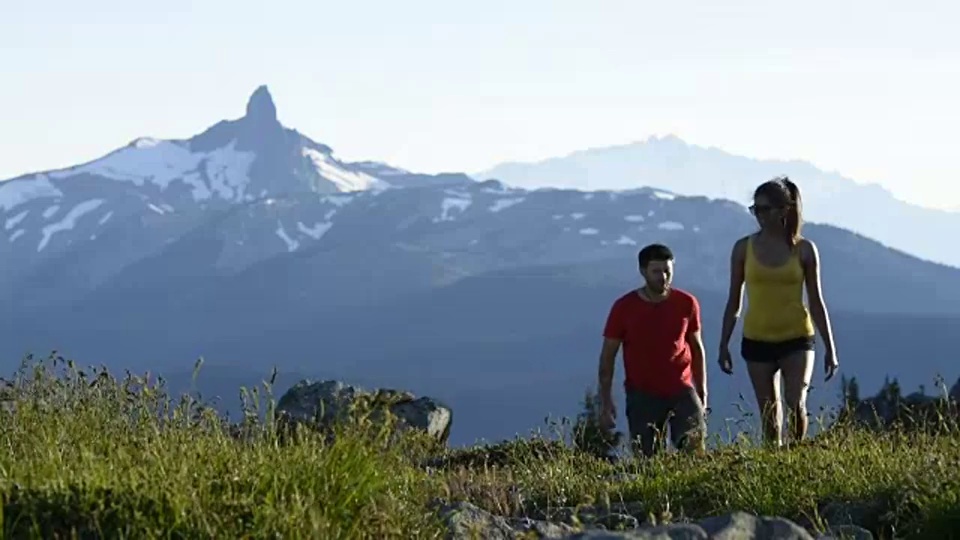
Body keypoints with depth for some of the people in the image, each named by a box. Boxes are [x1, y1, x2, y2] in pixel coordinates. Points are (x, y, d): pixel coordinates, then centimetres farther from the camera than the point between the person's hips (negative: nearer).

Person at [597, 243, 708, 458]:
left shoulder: (687, 303, -1)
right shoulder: (624, 308, -6)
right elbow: (608, 355, 1)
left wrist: (702, 392, 11)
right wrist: (605, 400, -4)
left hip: (681, 391, 1)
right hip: (643, 395, -1)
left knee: (695, 446, -18)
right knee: (645, 457, -3)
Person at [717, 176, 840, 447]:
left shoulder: (804, 249, -2)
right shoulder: (744, 248, 1)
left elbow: (816, 302, 5)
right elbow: (734, 301, 8)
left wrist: (830, 348, 4)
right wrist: (723, 345, 6)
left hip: (796, 338, -2)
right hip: (757, 340, 2)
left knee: (796, 403, -17)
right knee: (769, 414, 5)